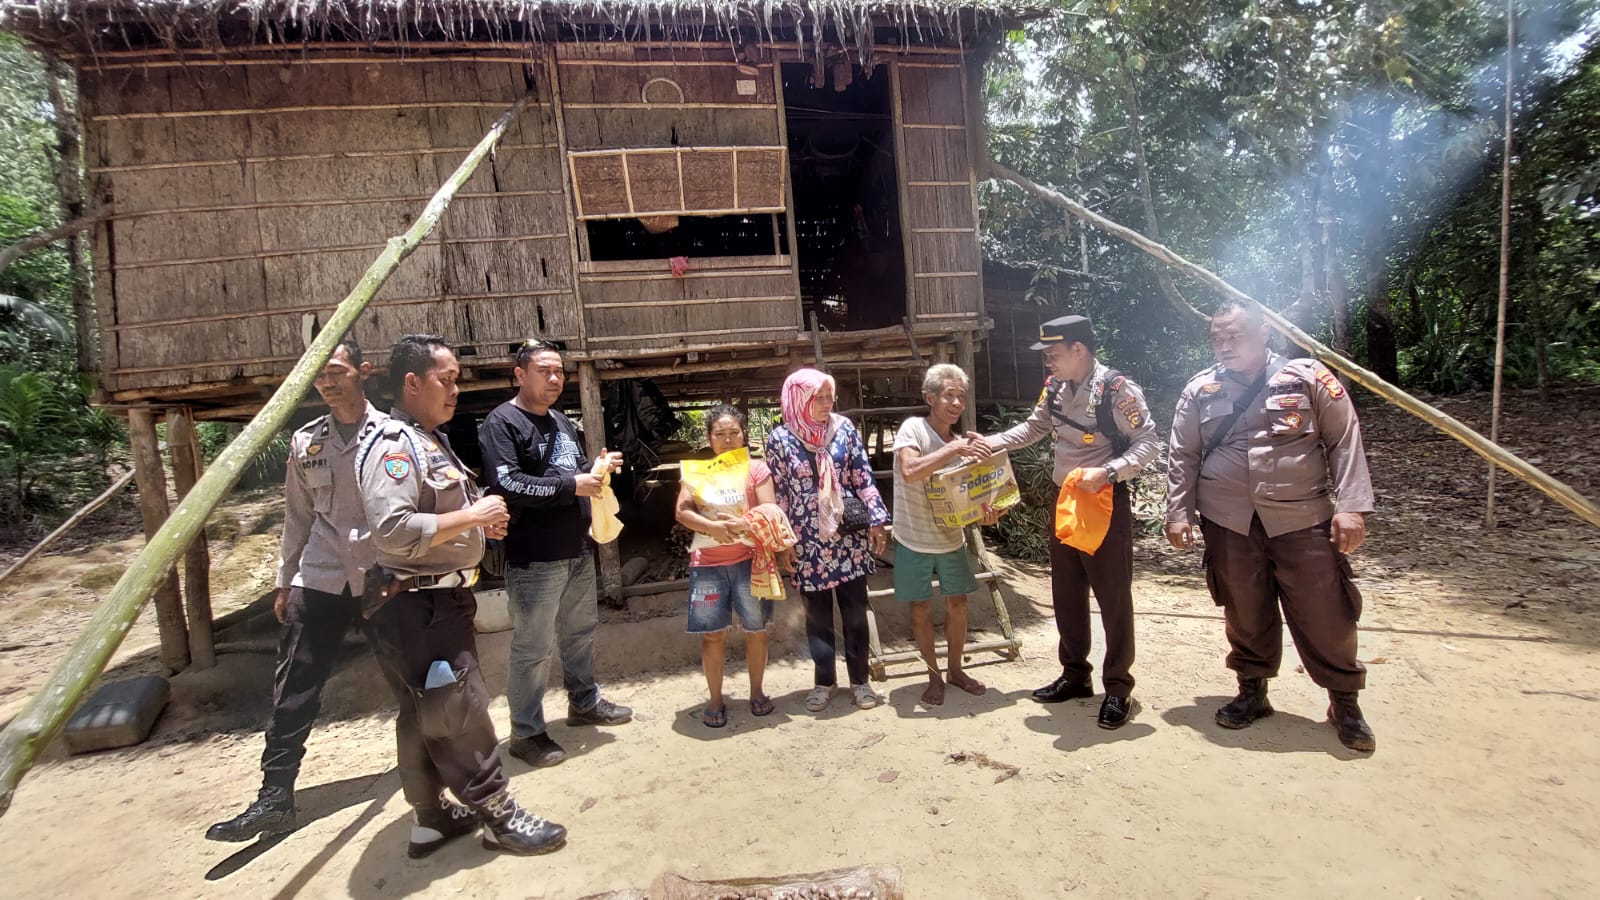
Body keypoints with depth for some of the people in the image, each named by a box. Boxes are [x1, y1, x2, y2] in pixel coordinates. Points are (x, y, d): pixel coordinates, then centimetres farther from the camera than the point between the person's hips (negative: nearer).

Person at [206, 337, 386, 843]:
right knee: (294, 691, 3)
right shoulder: (305, 441, 6)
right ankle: (275, 797, 14)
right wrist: (284, 582, 13)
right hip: (319, 580, 3)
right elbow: (298, 516, 12)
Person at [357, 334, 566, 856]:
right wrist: (471, 516, -21)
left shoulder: (431, 441, 15)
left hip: (442, 601, 10)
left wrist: (481, 521, 7)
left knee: (425, 715, 18)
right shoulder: (393, 445, -18)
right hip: (418, 607, -10)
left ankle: (432, 817, 30)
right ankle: (498, 816, 11)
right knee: (461, 710, -1)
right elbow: (393, 531, -29)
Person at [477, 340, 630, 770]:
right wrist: (571, 486, -21)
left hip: (578, 551, 8)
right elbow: (505, 485, -24)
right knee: (533, 648, 1)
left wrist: (597, 469, 4)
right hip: (535, 559, -8)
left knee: (580, 633, 20)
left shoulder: (562, 421, 16)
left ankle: (584, 702, 38)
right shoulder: (502, 422, -11)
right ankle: (526, 732, 16)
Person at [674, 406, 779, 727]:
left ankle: (757, 692, 27)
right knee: (712, 633, 4)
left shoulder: (756, 468, 2)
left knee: (756, 628, 8)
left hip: (749, 559, 0)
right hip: (708, 563, 1)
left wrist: (741, 525, -23)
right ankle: (715, 700, 18)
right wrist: (712, 527, -19)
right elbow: (682, 512, -3)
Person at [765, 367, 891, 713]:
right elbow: (778, 493, -1)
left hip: (849, 536, 1)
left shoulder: (844, 428, -1)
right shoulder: (779, 438, -5)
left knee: (855, 610, 9)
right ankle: (824, 680, 28)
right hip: (809, 541, -1)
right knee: (817, 614, 11)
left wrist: (877, 519, -2)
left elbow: (864, 478, 2)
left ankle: (859, 680, 25)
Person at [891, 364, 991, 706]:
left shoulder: (962, 442, 2)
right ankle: (934, 676, 24)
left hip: (951, 538, 5)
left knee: (958, 604, 12)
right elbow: (909, 472, -30)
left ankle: (955, 669, 32)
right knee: (921, 610, 7)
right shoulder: (913, 427, -14)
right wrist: (953, 450, -31)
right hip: (914, 539, -5)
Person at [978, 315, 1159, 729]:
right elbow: (1034, 427, 19)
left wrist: (1106, 472, -26)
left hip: (1106, 503, -7)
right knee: (1066, 593, 14)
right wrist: (991, 442, 7)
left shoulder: (1117, 389, -16)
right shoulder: (1054, 388, 5)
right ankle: (1075, 675, 30)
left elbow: (1148, 442, -13)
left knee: (1113, 597, 2)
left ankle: (1118, 687, 17)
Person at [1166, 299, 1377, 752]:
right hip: (1229, 523, 2)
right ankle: (1252, 691, 30)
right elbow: (1183, 457, 9)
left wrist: (1351, 507, -7)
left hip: (1303, 520, -1)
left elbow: (1345, 443, 0)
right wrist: (1178, 513, 3)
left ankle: (1345, 701, 25)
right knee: (1245, 613, 12)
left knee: (1325, 614, 4)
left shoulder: (1307, 378, 0)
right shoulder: (1200, 390, 5)